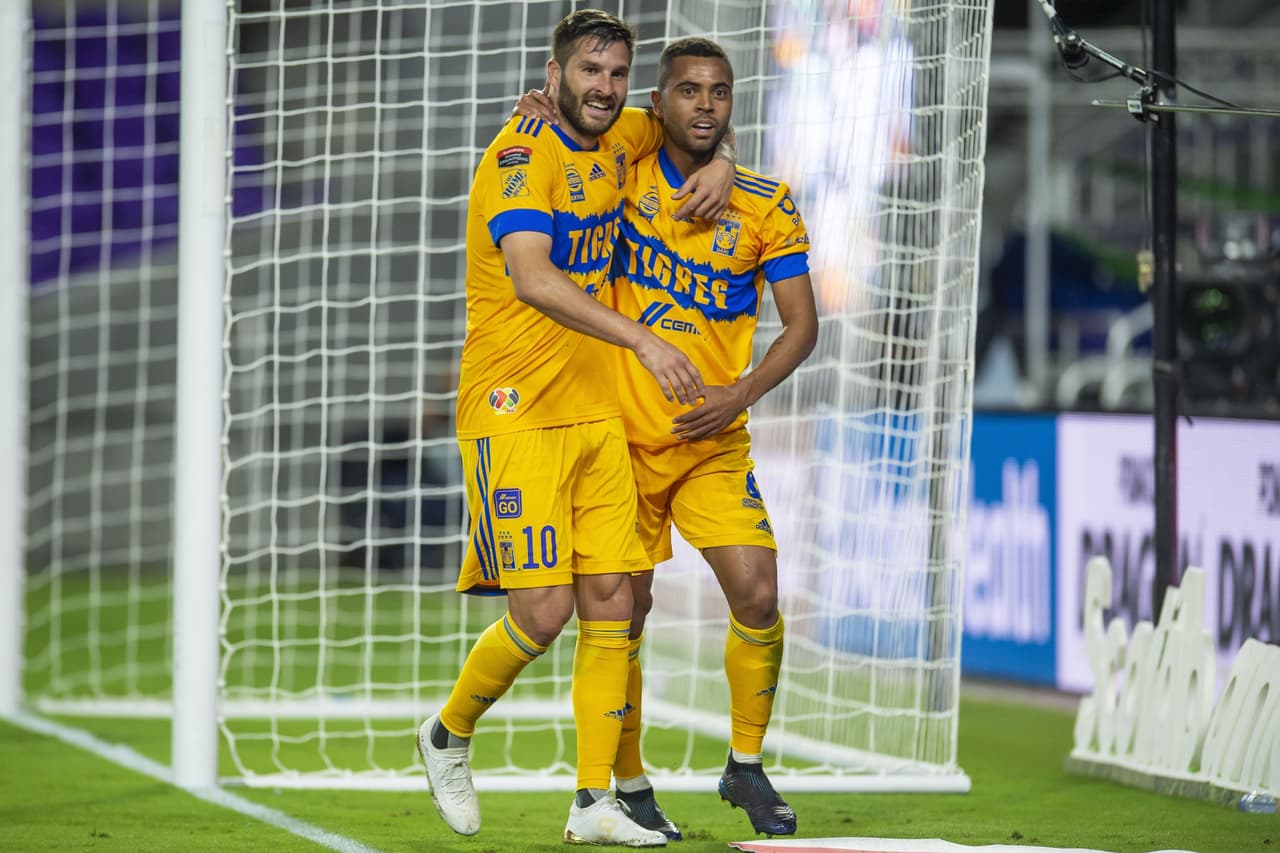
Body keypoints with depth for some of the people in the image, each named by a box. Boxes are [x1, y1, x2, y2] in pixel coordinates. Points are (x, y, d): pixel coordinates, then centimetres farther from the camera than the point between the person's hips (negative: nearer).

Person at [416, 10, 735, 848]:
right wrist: (644, 340, -37)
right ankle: (448, 737, 15)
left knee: (611, 601, 1)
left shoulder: (619, 141, 9)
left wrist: (720, 166, 10)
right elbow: (531, 278, -29)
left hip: (597, 409, 7)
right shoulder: (524, 152, -14)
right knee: (543, 610, -11)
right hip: (515, 410, -7)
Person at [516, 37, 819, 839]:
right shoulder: (623, 174, -2)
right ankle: (628, 784, 17)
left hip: (714, 442, 0)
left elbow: (802, 324, -2)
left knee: (757, 594, -12)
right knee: (624, 610, 1)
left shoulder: (766, 206, -2)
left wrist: (740, 396, -18)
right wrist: (549, 113, -6)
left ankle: (747, 766, 7)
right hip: (623, 435, 0)